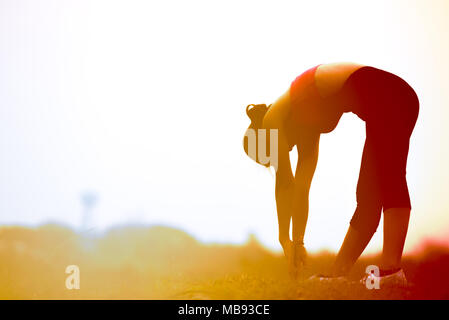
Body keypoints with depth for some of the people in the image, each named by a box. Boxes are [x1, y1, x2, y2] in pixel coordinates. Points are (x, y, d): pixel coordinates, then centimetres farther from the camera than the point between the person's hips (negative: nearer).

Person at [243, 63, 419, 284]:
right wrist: (298, 241, 25)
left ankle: (391, 268, -32)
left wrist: (285, 238, 5)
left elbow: (284, 183, 3)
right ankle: (337, 274, 8)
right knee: (369, 194, 5)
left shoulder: (272, 118, 7)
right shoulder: (306, 130, 28)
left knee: (389, 177, -21)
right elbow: (301, 188, 26)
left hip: (380, 93, -8)